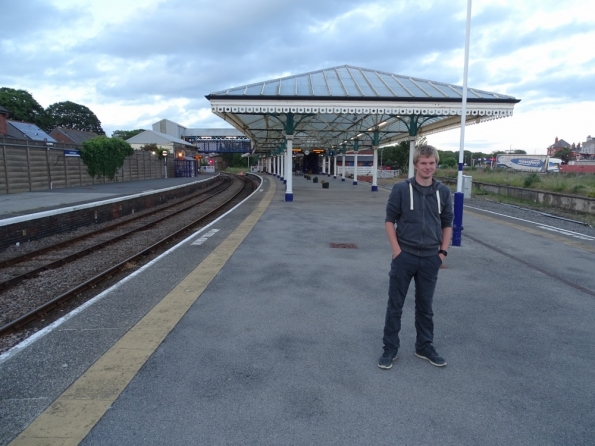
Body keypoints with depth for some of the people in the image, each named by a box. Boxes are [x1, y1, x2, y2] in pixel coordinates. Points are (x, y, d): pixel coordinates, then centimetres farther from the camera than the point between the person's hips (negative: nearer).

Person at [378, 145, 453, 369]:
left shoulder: (444, 192, 3)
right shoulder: (401, 189, -6)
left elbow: (447, 224, 10)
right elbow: (390, 220, -3)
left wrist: (442, 252, 2)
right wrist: (396, 250, -10)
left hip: (430, 259, 3)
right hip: (404, 256, -2)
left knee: (425, 306, 15)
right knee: (395, 305, 6)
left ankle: (425, 347, 32)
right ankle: (390, 349, 20)